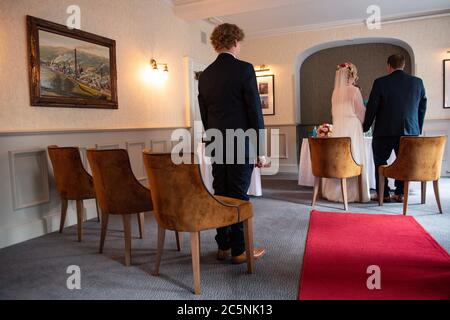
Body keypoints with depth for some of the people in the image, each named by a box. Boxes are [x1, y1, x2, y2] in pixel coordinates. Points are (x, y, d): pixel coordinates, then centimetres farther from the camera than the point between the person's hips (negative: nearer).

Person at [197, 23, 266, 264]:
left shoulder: (205, 75, 10)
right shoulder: (244, 69, -7)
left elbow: (204, 114, 14)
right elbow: (255, 111, -10)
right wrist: (260, 150, -5)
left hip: (216, 145, 6)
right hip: (241, 144, -5)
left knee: (220, 195, 11)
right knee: (239, 196, 1)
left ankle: (223, 247, 21)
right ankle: (239, 250, 11)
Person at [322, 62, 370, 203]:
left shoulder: (335, 92, 8)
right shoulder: (354, 90, -7)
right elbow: (361, 112, -1)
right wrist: (364, 123, 17)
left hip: (338, 128, 6)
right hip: (352, 127, -5)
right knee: (353, 160, -1)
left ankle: (334, 191, 13)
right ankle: (352, 192, 2)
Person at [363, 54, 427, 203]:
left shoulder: (380, 82, -8)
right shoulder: (418, 82, 3)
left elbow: (372, 107, -5)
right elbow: (422, 107, 9)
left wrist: (365, 127, 7)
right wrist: (418, 129, 18)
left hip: (385, 131, -3)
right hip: (410, 131, 3)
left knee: (380, 162, 12)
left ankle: (383, 194, 12)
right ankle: (400, 193, 17)